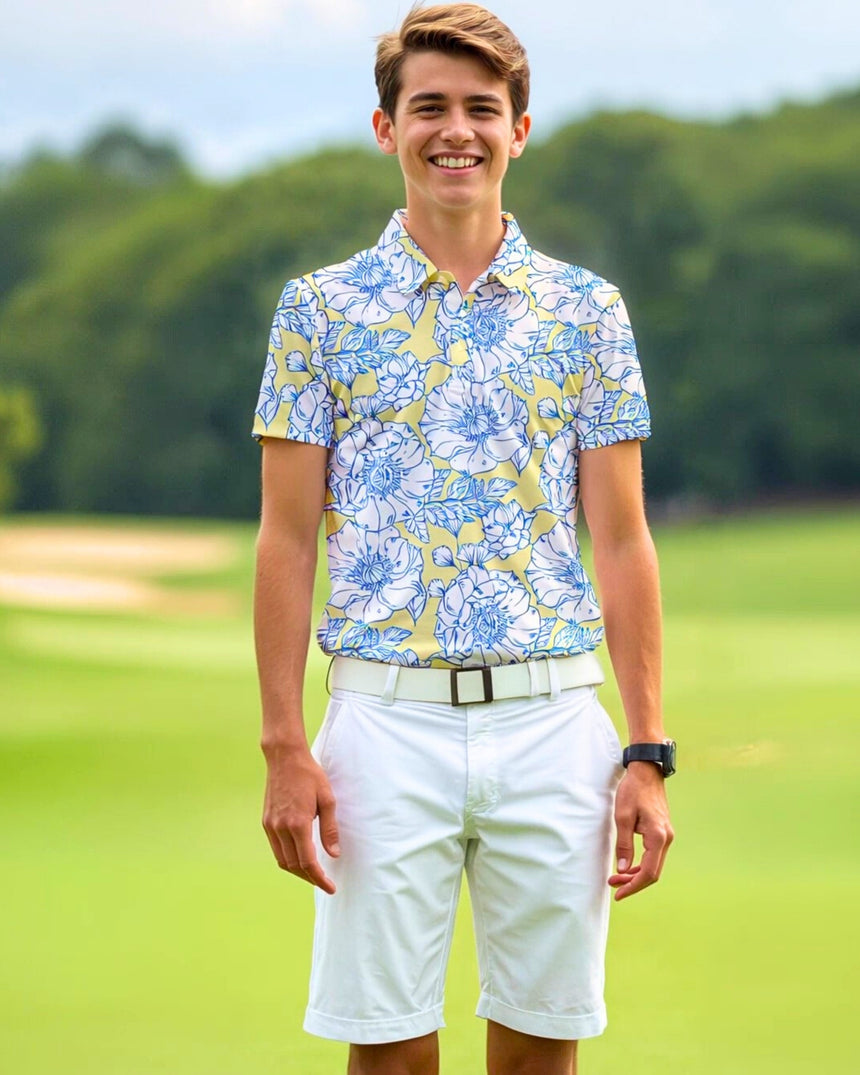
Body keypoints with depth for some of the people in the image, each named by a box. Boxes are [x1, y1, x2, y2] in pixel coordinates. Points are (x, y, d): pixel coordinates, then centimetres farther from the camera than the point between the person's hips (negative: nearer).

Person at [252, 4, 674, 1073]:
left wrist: (648, 753, 0)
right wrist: (284, 745, -5)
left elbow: (621, 542, 6)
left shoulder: (587, 310, 8)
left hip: (554, 729, 1)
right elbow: (287, 539, 3)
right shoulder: (322, 307, 5)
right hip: (387, 724, -1)